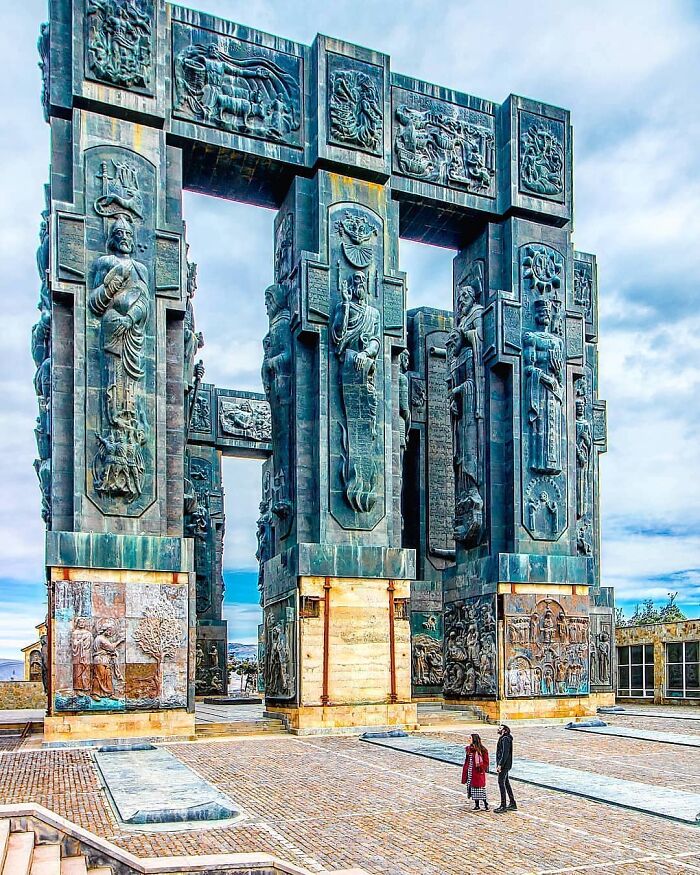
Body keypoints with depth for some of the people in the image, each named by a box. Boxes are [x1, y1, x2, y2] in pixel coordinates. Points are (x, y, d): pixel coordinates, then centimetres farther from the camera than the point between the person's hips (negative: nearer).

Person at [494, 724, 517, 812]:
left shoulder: (505, 739, -17)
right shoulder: (502, 738, 14)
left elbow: (505, 753, -23)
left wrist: (500, 765, -23)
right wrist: (498, 764, 18)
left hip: (504, 765, -10)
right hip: (503, 765, 10)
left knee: (501, 783, -8)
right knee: (506, 783, 15)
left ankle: (503, 806, -5)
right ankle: (512, 804, 23)